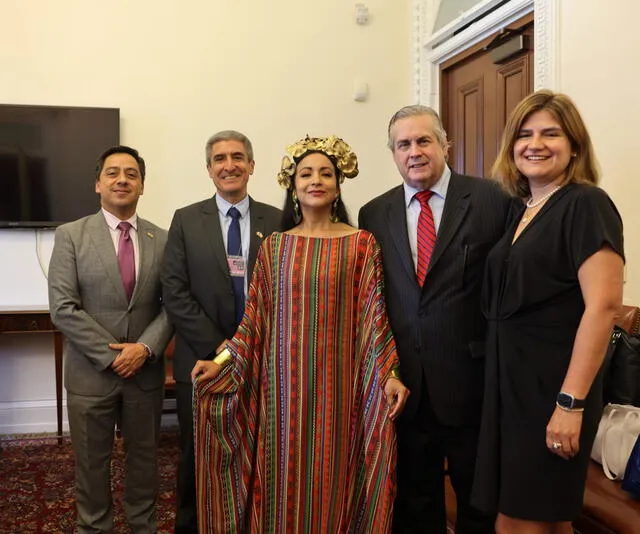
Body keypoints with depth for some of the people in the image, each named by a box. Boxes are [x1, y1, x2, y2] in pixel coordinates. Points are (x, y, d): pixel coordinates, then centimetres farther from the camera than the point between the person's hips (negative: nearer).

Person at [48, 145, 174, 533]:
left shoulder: (162, 239, 3)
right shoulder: (70, 236, -4)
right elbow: (63, 309, -11)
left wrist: (145, 348, -15)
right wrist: (112, 354, -14)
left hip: (146, 371, 2)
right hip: (91, 371, -2)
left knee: (144, 460, 15)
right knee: (92, 464, 12)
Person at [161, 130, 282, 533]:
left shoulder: (277, 221, 3)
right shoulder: (186, 220, 2)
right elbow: (175, 293, -4)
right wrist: (219, 347, -10)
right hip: (203, 360, 0)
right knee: (197, 455, 11)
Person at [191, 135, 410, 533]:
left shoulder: (361, 244, 0)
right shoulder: (274, 246, 6)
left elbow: (372, 315, -3)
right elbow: (256, 318, 6)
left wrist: (389, 373, -12)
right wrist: (222, 362, -1)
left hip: (335, 383, -1)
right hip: (283, 383, 2)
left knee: (331, 479, 7)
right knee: (283, 480, 9)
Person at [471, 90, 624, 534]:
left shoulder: (585, 204, -12)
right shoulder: (521, 211, 12)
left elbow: (604, 305, -20)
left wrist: (571, 403, -23)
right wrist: (500, 382, 13)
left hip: (553, 387, -7)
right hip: (511, 382, 8)